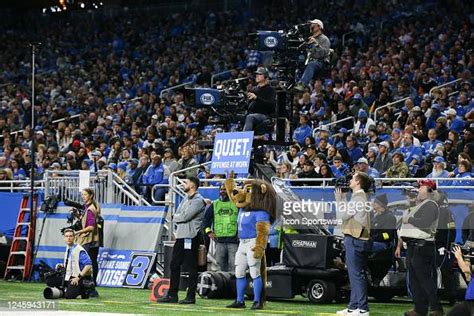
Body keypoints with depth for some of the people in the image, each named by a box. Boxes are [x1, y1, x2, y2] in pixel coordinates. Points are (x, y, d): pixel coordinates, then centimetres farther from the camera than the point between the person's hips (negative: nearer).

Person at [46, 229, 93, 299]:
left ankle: (83, 291, 3)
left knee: (69, 296, -25)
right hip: (68, 277, 8)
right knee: (49, 281, -2)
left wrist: (78, 277, -24)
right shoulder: (67, 249, 10)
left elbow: (88, 265, -22)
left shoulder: (79, 250, -16)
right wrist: (62, 266, 5)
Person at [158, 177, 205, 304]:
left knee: (191, 267, -5)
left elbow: (185, 216, -17)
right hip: (180, 236, 9)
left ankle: (191, 296, -2)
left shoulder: (198, 201, -10)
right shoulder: (185, 199, 20)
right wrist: (178, 218, -4)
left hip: (191, 237, -9)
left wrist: (175, 217, 0)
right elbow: (178, 215, 17)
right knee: (174, 265, 9)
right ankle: (172, 295, 13)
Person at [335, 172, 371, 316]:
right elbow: (348, 214, 17)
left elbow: (344, 215, -12)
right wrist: (342, 198, 16)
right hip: (355, 239, 11)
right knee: (355, 274, 13)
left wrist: (339, 199, -1)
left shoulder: (358, 197, -12)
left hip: (355, 239, -11)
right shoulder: (359, 196, 20)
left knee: (357, 274, -9)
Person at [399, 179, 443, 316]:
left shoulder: (430, 205, -10)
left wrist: (409, 219, -14)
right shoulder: (420, 205, 22)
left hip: (422, 247, -11)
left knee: (425, 279, -11)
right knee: (414, 280, 12)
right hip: (413, 247, 11)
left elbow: (424, 223, -25)